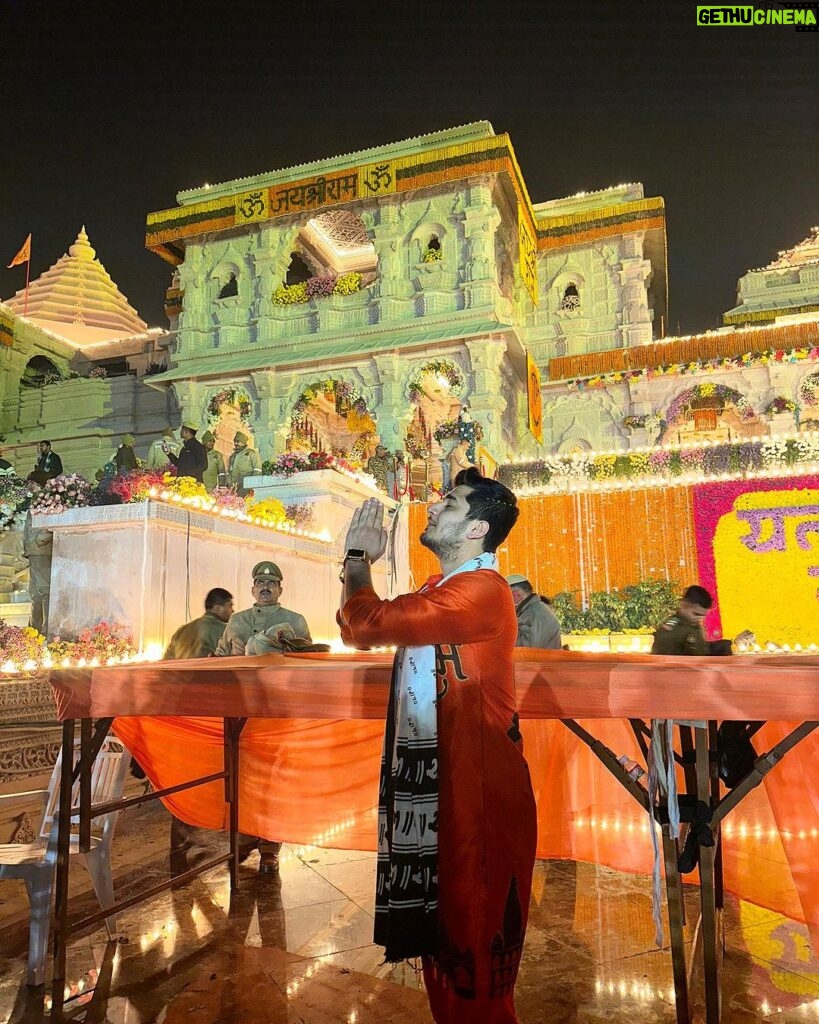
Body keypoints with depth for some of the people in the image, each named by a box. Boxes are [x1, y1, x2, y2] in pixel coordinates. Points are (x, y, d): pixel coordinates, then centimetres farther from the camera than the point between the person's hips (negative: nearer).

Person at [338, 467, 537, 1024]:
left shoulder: (480, 589, -20)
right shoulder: (439, 590, 14)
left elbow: (368, 623, -27)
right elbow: (355, 630, 14)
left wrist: (357, 557, -9)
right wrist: (361, 560, 6)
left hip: (474, 786, -9)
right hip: (430, 776, 10)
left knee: (473, 940, 7)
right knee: (438, 922, 22)